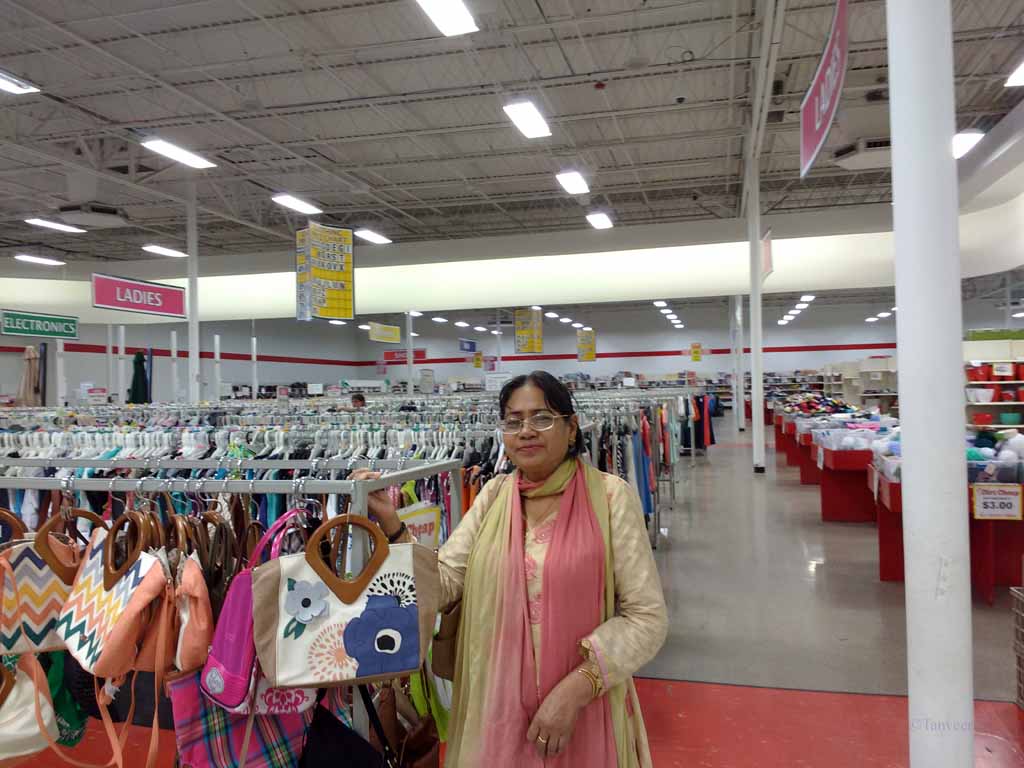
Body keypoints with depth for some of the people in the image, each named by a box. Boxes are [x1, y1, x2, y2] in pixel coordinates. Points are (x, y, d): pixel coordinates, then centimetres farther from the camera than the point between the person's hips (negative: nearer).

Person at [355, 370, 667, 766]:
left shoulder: (610, 496, -11)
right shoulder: (494, 495, 1)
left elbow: (647, 617, -11)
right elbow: (443, 585, -3)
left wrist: (576, 687, -19)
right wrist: (389, 522, -14)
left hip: (584, 710, -3)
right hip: (495, 705, 3)